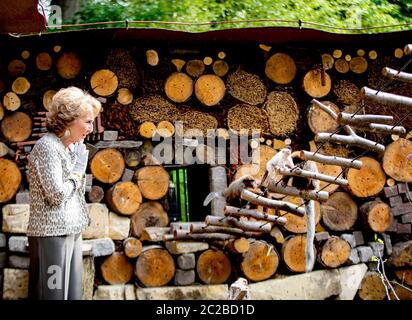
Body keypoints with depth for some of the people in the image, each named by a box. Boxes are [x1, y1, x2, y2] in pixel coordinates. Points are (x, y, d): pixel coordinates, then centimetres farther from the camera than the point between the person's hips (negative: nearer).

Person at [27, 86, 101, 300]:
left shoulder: (73, 146, 12)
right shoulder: (47, 146, -13)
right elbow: (57, 193, -19)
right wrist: (77, 173, -5)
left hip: (72, 230, 9)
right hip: (52, 232, -9)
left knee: (73, 291, 11)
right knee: (54, 292, -2)